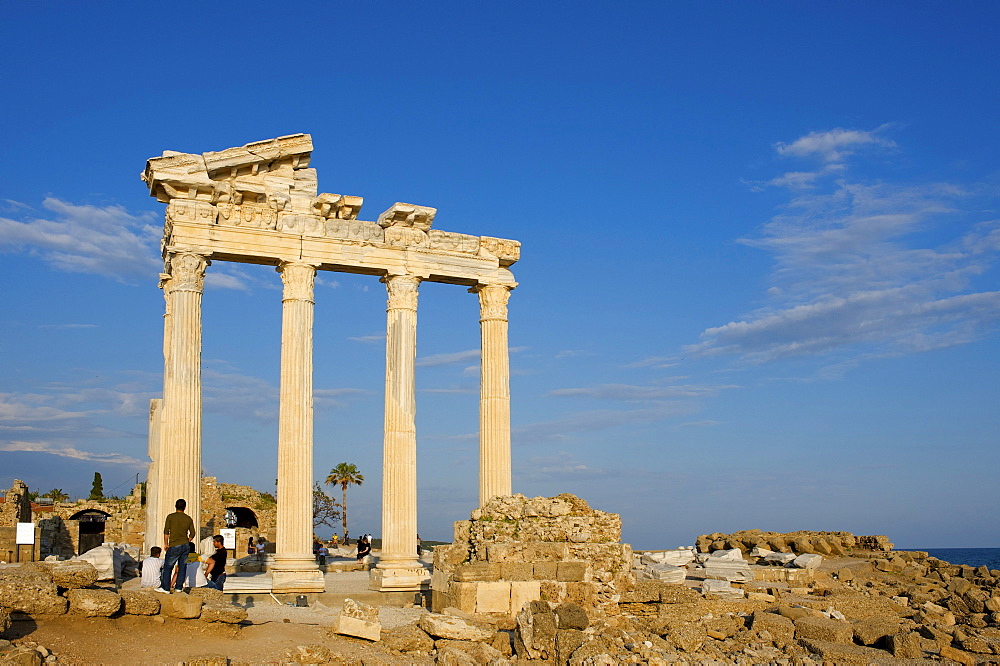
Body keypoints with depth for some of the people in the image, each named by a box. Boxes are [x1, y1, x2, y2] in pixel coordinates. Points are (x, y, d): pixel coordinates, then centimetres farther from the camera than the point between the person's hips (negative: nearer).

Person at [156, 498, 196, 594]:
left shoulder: (170, 517, -3)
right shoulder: (188, 519, 8)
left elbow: (166, 532, -5)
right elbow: (192, 533, 10)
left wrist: (166, 544, 3)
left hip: (174, 546, -4)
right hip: (186, 546, 4)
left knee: (168, 567, 3)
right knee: (182, 567, 9)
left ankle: (165, 588, 1)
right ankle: (179, 587, 11)